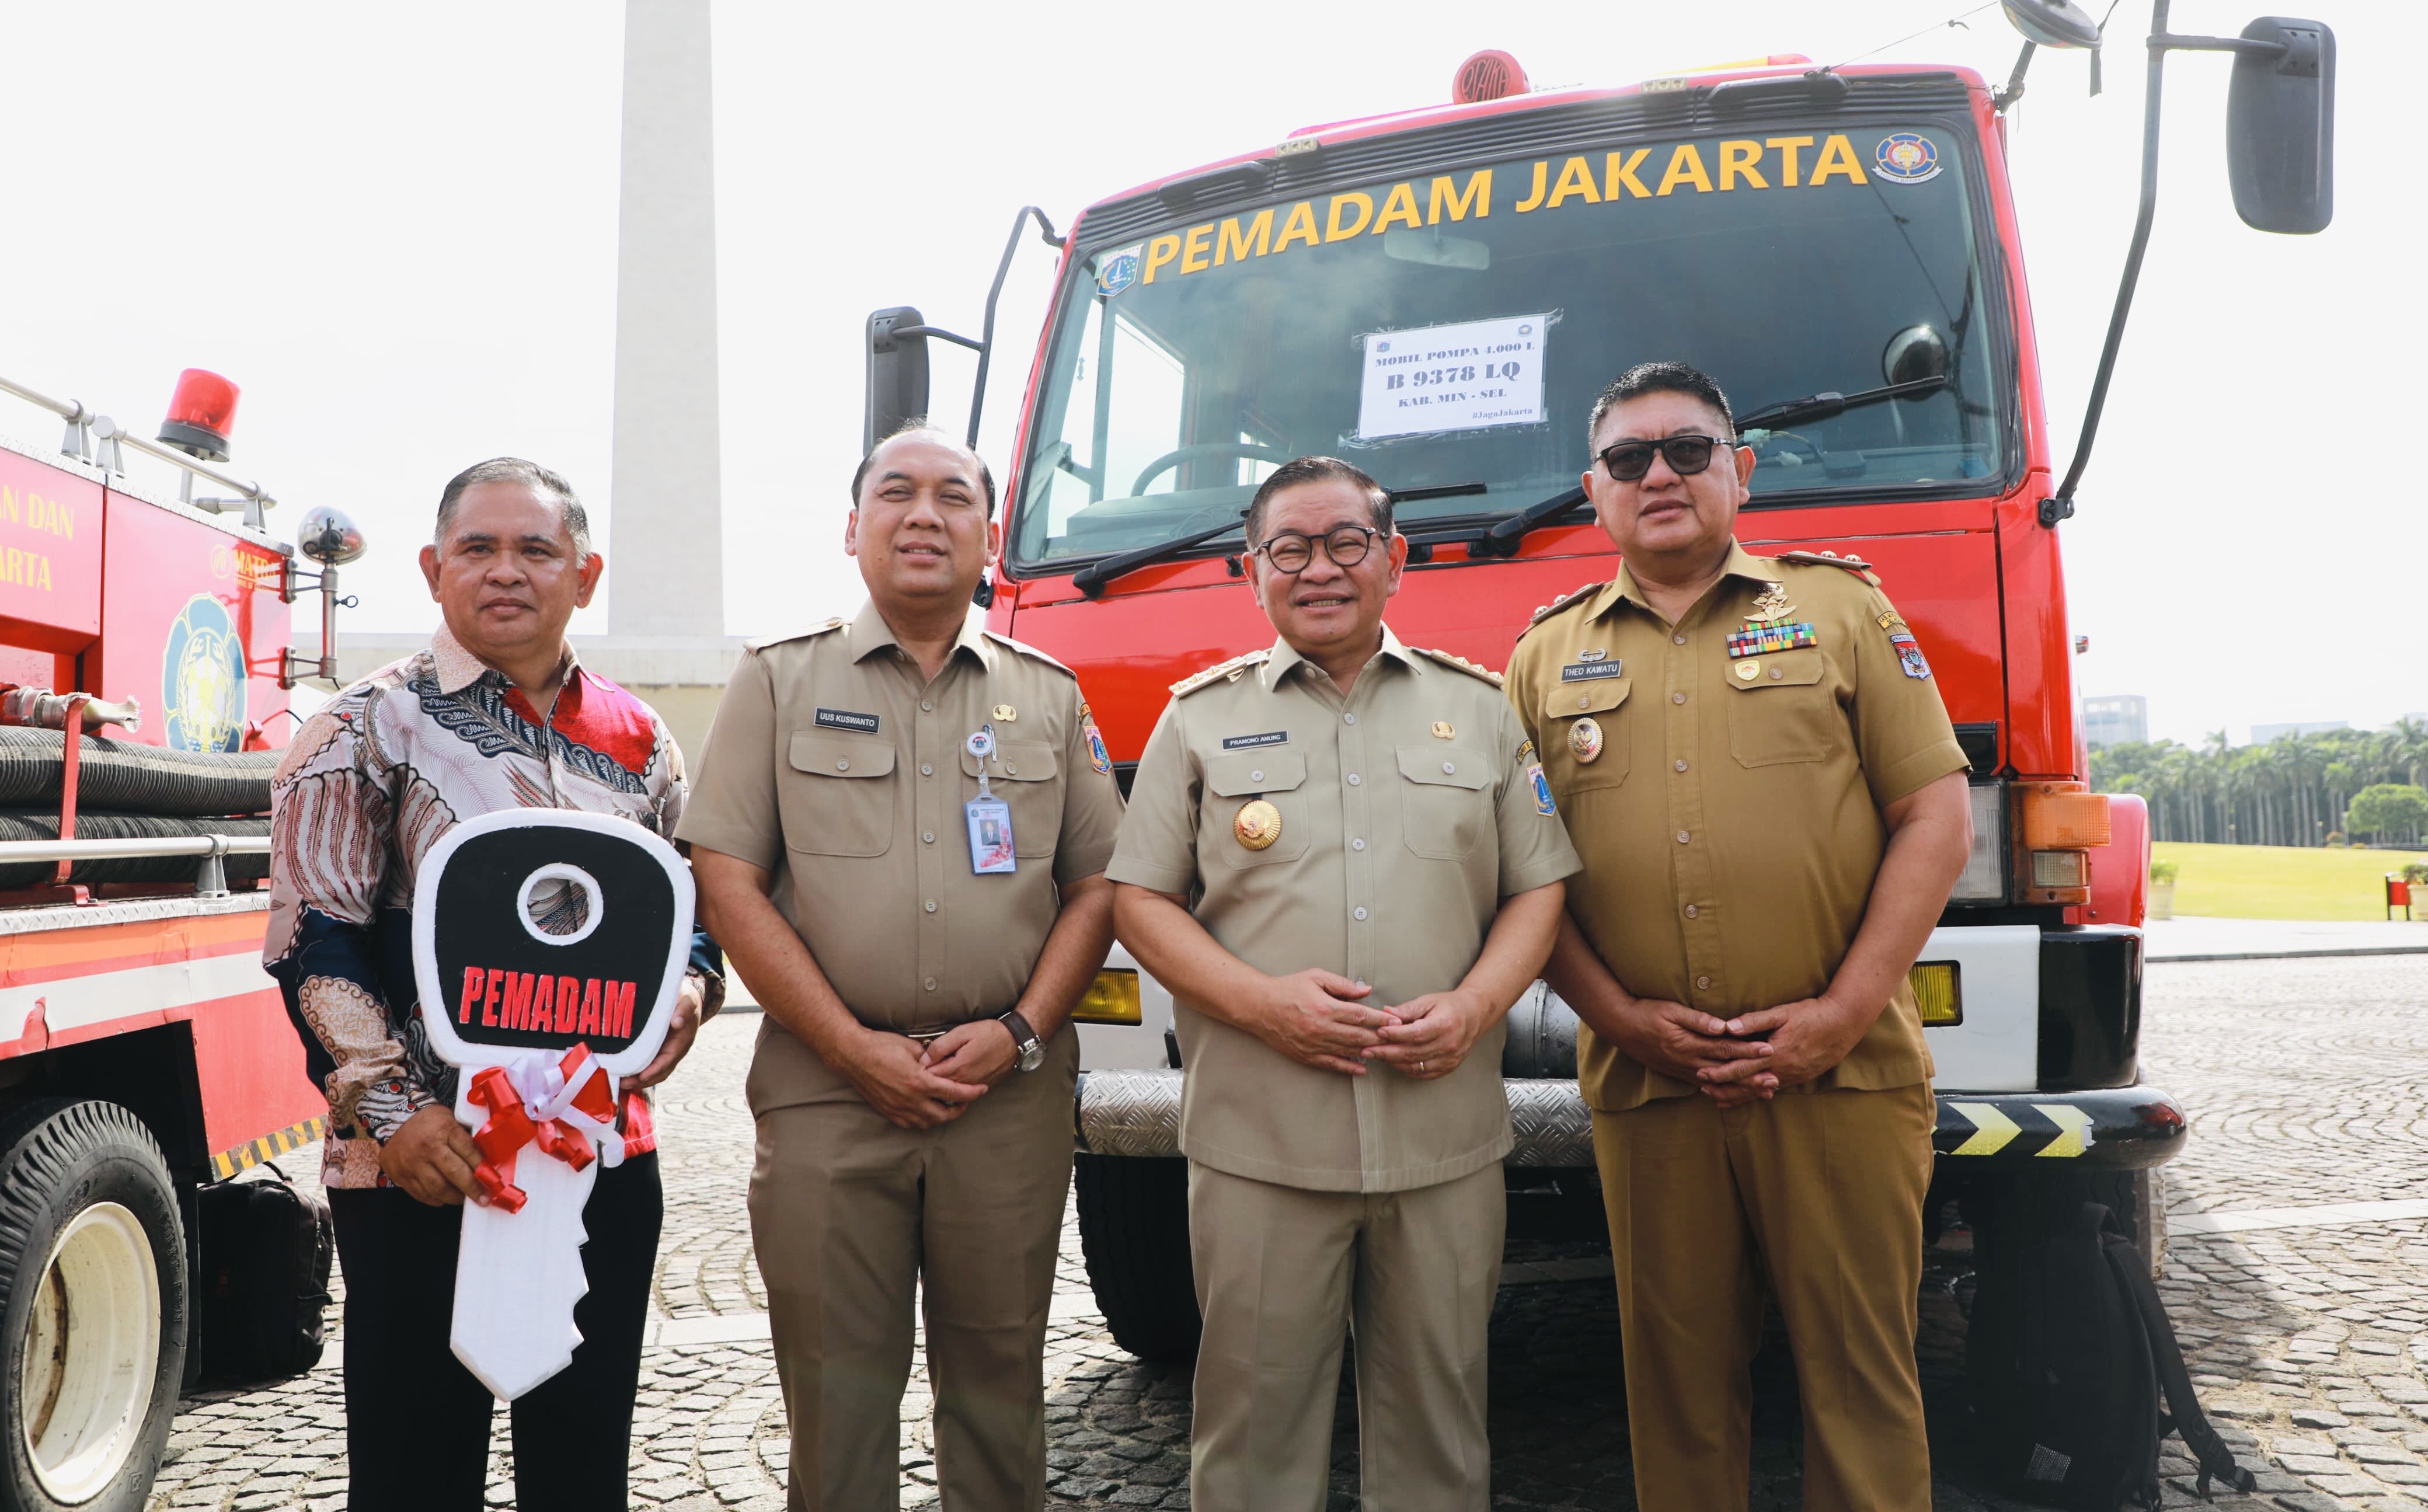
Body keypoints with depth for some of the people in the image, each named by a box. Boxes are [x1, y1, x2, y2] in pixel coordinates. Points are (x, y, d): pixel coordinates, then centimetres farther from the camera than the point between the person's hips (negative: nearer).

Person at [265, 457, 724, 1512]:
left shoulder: (637, 741, 10)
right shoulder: (369, 729, -2)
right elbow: (313, 941, -6)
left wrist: (687, 991, -4)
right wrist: (392, 1112, -15)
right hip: (420, 1165, -3)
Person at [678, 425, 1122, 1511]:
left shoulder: (1049, 695, 11)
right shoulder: (779, 680, 6)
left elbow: (1097, 885, 9)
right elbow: (726, 881, -1)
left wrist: (1020, 1031, -6)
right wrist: (854, 1049, -8)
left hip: (1012, 1095, 2)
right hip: (825, 1091, -1)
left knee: (998, 1384, 10)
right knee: (836, 1392, 5)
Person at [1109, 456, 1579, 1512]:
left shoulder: (1482, 708, 12)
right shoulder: (1201, 718, 7)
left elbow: (1539, 887, 11)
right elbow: (1140, 899, 3)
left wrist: (1476, 1003, -7)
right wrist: (1261, 1000, -12)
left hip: (1447, 1140, 2)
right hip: (1259, 1145, -1)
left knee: (1438, 1418, 11)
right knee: (1256, 1419, 5)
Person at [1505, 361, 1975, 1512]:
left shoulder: (1841, 608, 8)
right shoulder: (1545, 657, 12)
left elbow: (1937, 819, 2)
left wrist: (1843, 1011, -9)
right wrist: (1619, 1014, -5)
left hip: (1840, 1074, -1)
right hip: (1645, 1085, 2)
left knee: (1860, 1371, 5)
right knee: (1679, 1379, 10)